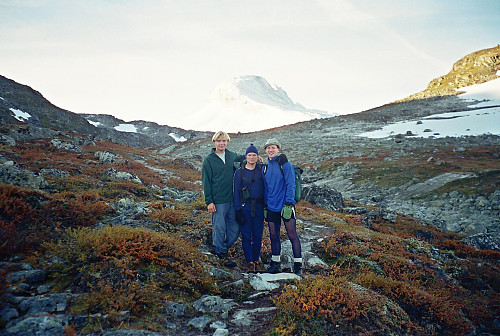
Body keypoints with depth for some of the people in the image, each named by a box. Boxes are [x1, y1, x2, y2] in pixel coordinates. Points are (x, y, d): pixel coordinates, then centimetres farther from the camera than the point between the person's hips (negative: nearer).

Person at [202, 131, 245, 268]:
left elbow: (242, 158, 32)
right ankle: (222, 253, 17)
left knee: (234, 230, 7)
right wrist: (209, 201, -9)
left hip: (233, 200, 4)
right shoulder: (208, 160, -2)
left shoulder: (232, 156, 9)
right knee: (219, 229, 0)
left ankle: (224, 248, 28)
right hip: (218, 201, -4)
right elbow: (206, 182, -3)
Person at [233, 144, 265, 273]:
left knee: (258, 236, 5)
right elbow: (236, 192, 3)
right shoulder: (239, 172, 3)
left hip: (258, 207, 1)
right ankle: (249, 262, 11)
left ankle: (256, 260, 18)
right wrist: (238, 210, -4)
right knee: (246, 236, 1)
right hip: (245, 207, -1)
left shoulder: (262, 169, 5)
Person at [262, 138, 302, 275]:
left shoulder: (285, 164, -6)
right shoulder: (265, 167, 10)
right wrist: (265, 205, 13)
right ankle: (275, 264, 23)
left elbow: (290, 185, -10)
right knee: (274, 236, 11)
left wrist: (288, 204, -17)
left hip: (285, 206, -5)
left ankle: (298, 265, 8)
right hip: (271, 207, 5)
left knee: (292, 235, -2)